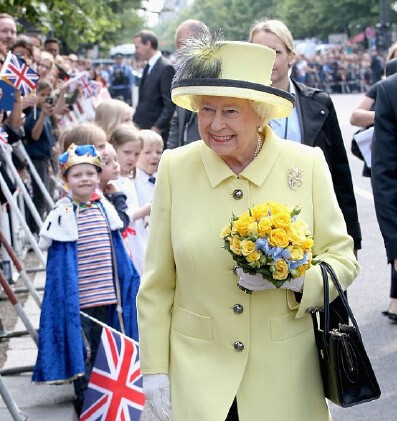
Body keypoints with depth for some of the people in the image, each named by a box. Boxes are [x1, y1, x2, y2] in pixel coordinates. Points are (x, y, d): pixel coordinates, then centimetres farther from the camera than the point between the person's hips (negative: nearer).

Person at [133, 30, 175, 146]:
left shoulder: (166, 68, -13)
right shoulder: (148, 67, 15)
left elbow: (170, 105, -17)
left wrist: (157, 128, -21)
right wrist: (135, 122, 10)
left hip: (157, 132, -8)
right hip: (142, 129, 8)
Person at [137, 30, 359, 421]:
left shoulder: (308, 165, -6)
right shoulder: (174, 168, -6)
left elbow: (342, 257, 1)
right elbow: (157, 282, -1)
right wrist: (154, 369, -1)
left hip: (284, 377, 1)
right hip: (195, 373, 0)